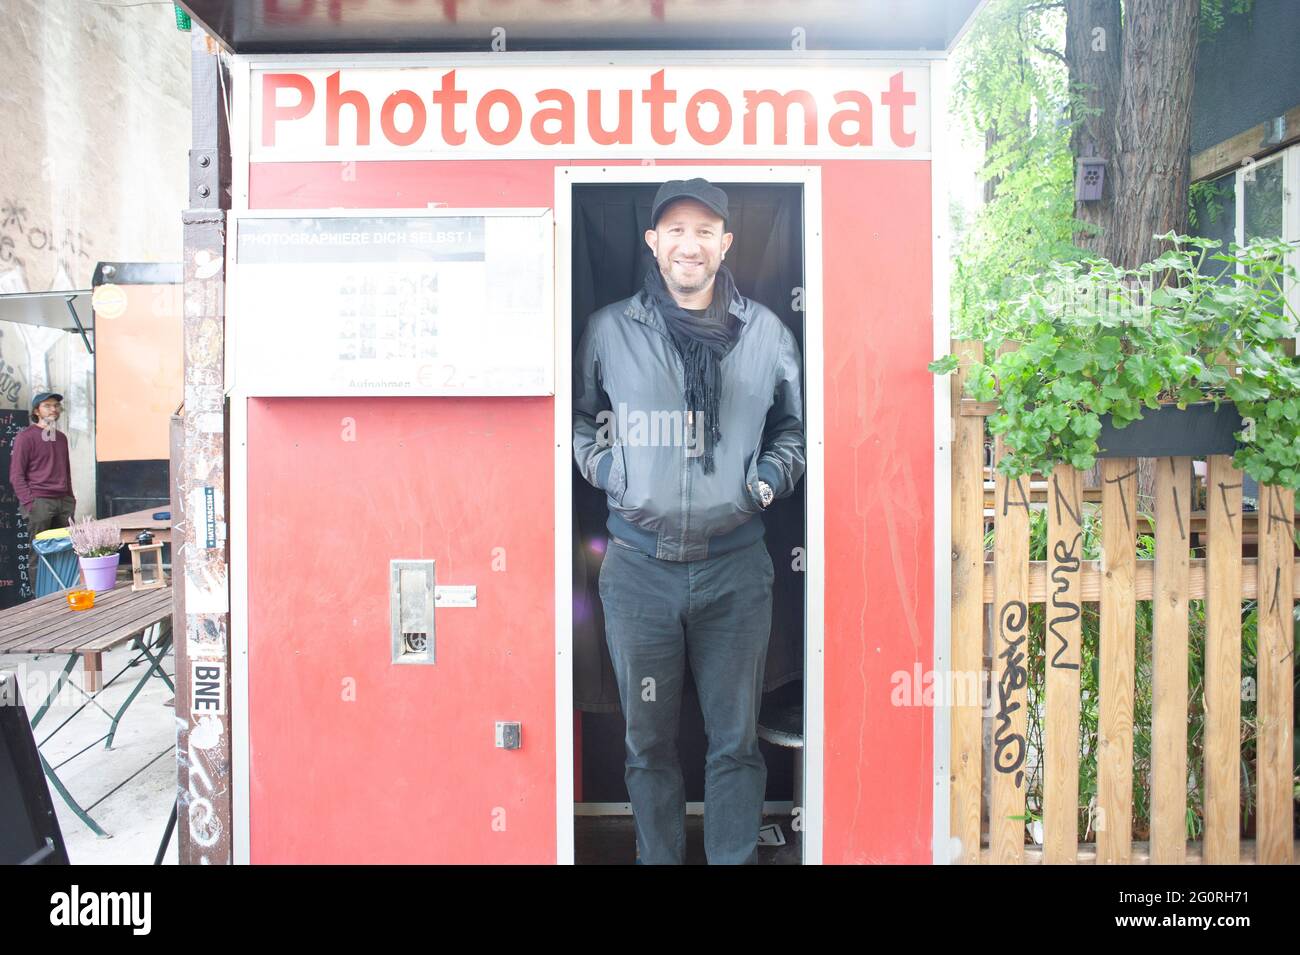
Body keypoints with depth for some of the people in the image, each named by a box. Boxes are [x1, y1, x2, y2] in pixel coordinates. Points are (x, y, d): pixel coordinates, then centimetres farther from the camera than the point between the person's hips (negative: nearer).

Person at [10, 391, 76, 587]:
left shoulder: (61, 437, 18)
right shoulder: (25, 437, -1)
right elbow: (16, 475, -4)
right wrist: (29, 503, -12)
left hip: (64, 502, 5)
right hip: (39, 502, -5)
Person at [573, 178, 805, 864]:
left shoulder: (768, 333, 9)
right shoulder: (609, 330, 6)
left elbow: (793, 426, 20)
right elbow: (579, 417, 18)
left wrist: (769, 479, 4)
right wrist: (605, 467, 1)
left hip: (736, 565, 1)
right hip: (638, 566, 0)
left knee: (736, 740, 8)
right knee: (648, 741, 10)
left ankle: (736, 858, 25)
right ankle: (658, 859, 28)